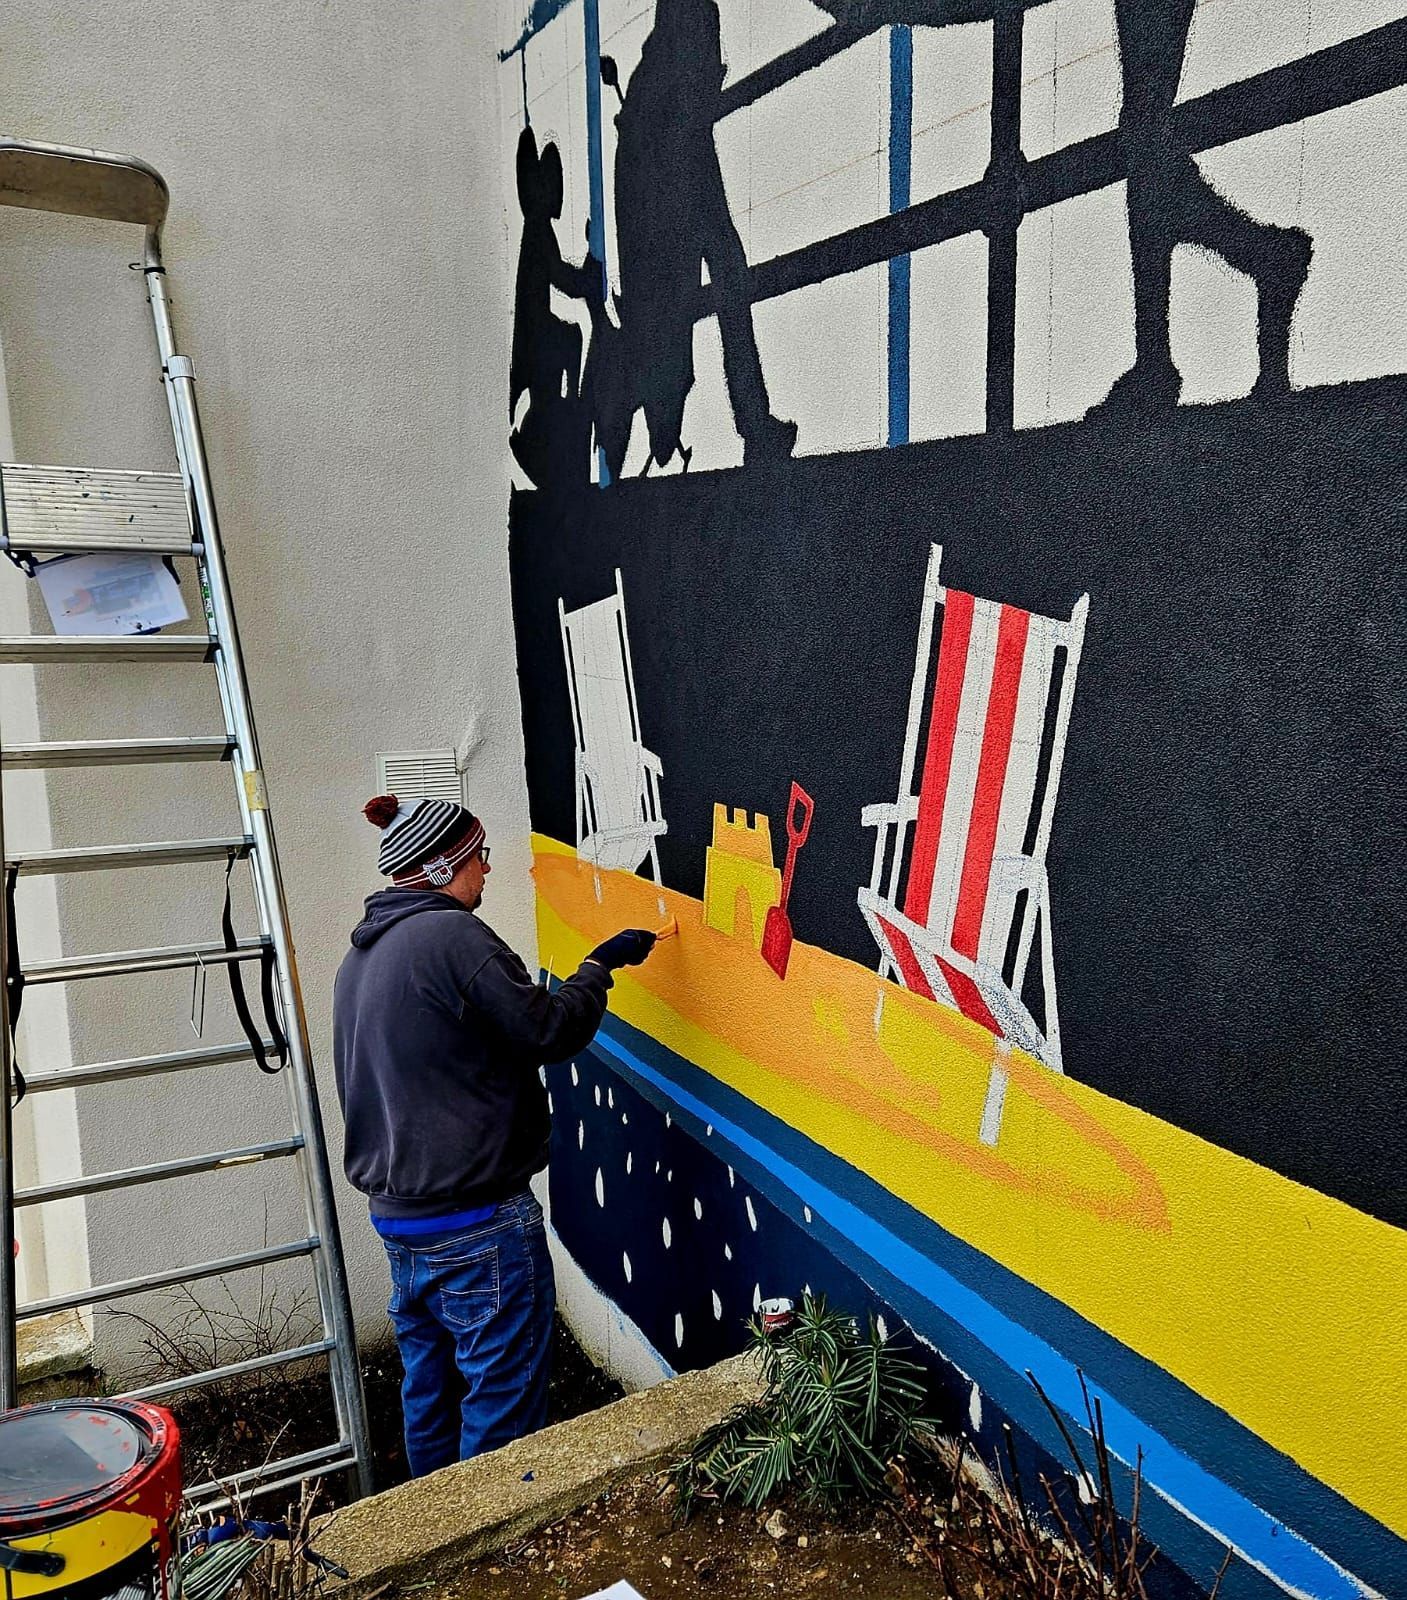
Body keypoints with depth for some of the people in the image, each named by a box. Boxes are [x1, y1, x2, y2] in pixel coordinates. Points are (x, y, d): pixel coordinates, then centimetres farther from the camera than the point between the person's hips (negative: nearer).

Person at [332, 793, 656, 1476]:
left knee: (428, 1388, 22)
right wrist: (599, 966, -1)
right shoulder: (451, 934, -19)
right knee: (502, 1404, 5)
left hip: (397, 1215, 9)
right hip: (478, 1226, -9)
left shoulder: (360, 955, 10)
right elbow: (550, 1030, -16)